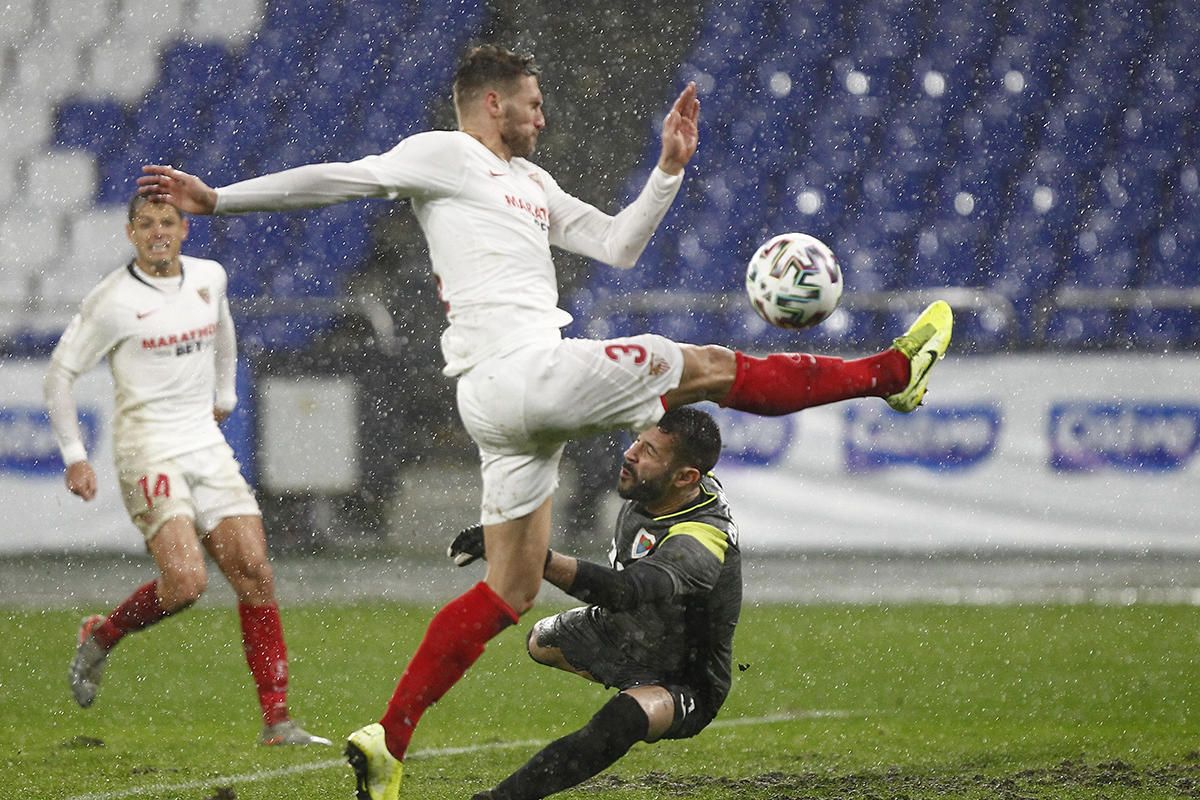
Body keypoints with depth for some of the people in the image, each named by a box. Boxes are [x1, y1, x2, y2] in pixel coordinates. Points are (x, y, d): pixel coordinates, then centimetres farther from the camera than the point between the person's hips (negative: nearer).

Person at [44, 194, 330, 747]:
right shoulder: (113, 301, -10)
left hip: (208, 447, 6)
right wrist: (74, 456, -6)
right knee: (185, 581, -21)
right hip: (148, 452, -6)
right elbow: (60, 373, -3)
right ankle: (100, 638, 8)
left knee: (255, 572, -4)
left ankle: (276, 720, -1)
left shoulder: (209, 277, 7)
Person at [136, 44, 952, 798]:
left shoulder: (531, 182, 26)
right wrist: (217, 198, -5)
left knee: (511, 590, 9)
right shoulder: (443, 155, 1)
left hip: (503, 405, 10)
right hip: (525, 368, -10)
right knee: (712, 368, 0)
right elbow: (334, 180, -2)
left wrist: (669, 169, 16)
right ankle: (894, 370, 12)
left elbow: (618, 245, 26)